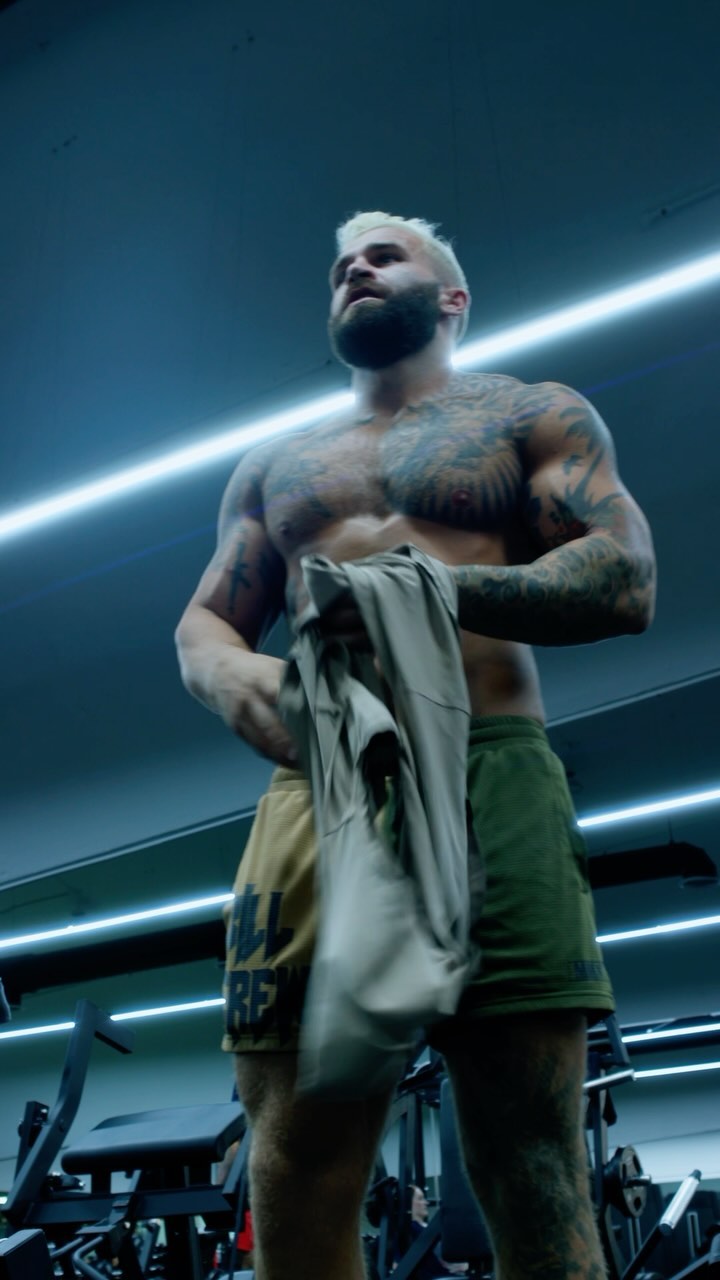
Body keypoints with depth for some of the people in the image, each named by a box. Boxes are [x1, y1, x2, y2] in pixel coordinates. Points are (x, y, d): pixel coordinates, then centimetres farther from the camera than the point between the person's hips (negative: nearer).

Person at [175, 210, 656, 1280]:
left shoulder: (534, 416, 17)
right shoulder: (273, 466, 29)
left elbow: (626, 580, 3)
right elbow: (201, 625, 23)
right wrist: (234, 678, -4)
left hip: (490, 781, -3)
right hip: (308, 793, 3)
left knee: (534, 1184, -6)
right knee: (294, 1184, -2)